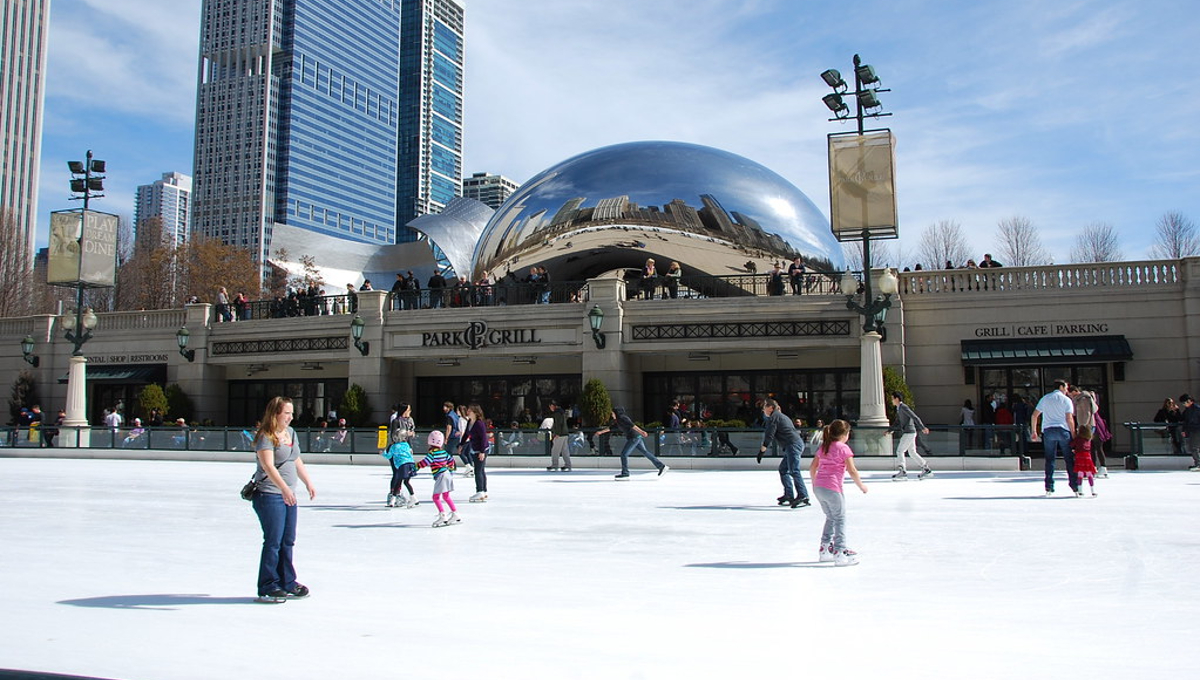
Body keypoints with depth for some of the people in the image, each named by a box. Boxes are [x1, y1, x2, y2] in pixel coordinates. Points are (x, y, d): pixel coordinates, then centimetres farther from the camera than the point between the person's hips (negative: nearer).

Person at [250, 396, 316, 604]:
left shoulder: (290, 432, 13)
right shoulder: (266, 437, -13)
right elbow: (268, 465, -25)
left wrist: (308, 482, 23)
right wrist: (284, 488, -36)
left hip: (288, 495, 8)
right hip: (270, 495, -8)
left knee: (288, 541, 12)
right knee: (273, 542, -4)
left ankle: (287, 583, 23)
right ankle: (268, 588, 5)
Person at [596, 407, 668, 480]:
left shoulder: (622, 418, -12)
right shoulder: (617, 421, 17)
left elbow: (632, 425, -24)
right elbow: (610, 427, 28)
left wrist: (641, 431, -34)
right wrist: (601, 432, 28)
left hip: (634, 437, -10)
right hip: (636, 437, 10)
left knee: (624, 454, -6)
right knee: (645, 452, 11)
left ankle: (625, 474, -1)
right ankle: (662, 466, 13)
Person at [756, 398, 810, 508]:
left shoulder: (774, 417, -3)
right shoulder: (782, 416, 27)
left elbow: (769, 435, -8)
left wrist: (762, 451, -4)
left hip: (793, 445, -10)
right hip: (798, 443, 10)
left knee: (794, 471, -17)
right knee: (783, 469, 16)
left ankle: (803, 497, -26)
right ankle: (789, 495, 14)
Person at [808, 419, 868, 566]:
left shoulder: (823, 448, 15)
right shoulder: (843, 448, -5)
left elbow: (812, 468, 15)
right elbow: (852, 471, -10)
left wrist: (814, 483, 28)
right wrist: (861, 486, 2)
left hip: (818, 488, 7)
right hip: (833, 488, -7)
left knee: (831, 518, 20)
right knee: (840, 519, 3)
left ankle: (825, 549, 23)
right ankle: (840, 552, 0)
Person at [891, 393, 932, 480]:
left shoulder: (904, 407, -14)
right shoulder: (899, 409, 15)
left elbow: (915, 418, -18)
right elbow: (897, 422, 24)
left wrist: (923, 428, -21)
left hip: (909, 433, -10)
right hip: (907, 433, 10)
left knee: (900, 451, -11)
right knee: (912, 453, 13)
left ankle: (902, 472, -11)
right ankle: (926, 469, 18)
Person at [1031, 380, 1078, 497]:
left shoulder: (1045, 398, 12)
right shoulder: (1066, 400, 1)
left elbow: (1034, 415, 8)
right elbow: (1069, 419, -7)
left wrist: (1033, 431, 12)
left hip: (1048, 430, 3)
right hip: (1063, 430, -3)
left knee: (1050, 459, 5)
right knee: (1069, 459, 4)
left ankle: (1049, 488, 1)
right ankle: (1075, 486, 4)